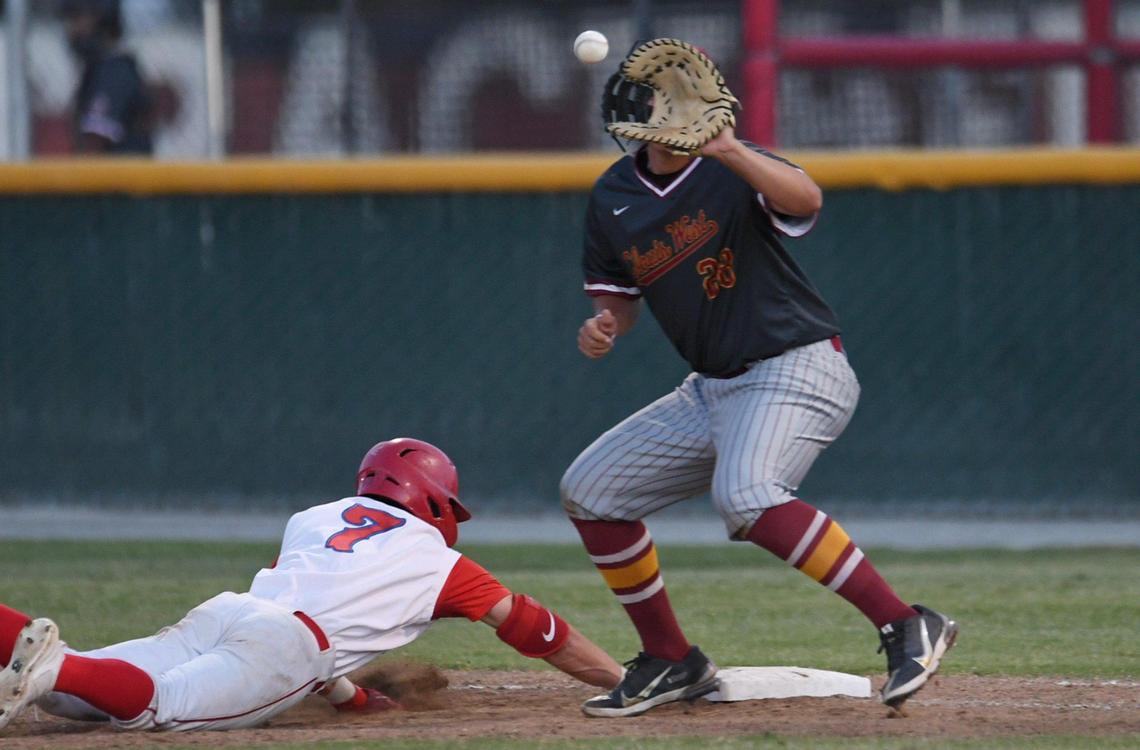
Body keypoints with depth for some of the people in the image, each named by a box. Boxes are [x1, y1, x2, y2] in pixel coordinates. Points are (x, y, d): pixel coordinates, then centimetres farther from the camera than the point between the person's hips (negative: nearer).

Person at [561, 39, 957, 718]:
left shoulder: (735, 171, -12)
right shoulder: (612, 198, 8)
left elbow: (806, 199, -34)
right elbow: (621, 297, 20)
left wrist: (728, 150, -47)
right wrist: (604, 328, -3)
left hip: (799, 369, -8)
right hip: (712, 390, 8)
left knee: (744, 494, -34)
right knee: (590, 490, 9)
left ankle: (906, 626, -33)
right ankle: (672, 662, 19)